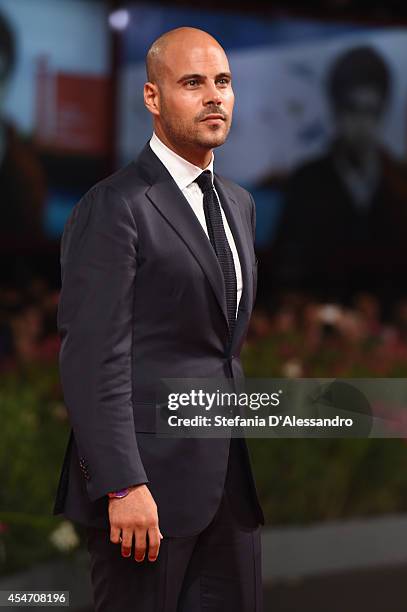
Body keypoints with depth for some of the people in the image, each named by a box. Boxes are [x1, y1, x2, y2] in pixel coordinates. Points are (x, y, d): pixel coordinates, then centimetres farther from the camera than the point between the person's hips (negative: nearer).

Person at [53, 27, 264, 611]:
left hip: (231, 478, 8)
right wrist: (123, 487, -21)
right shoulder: (113, 207, -10)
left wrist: (250, 463, 16)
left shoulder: (239, 204, 16)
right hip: (149, 480, -7)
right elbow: (93, 359, -16)